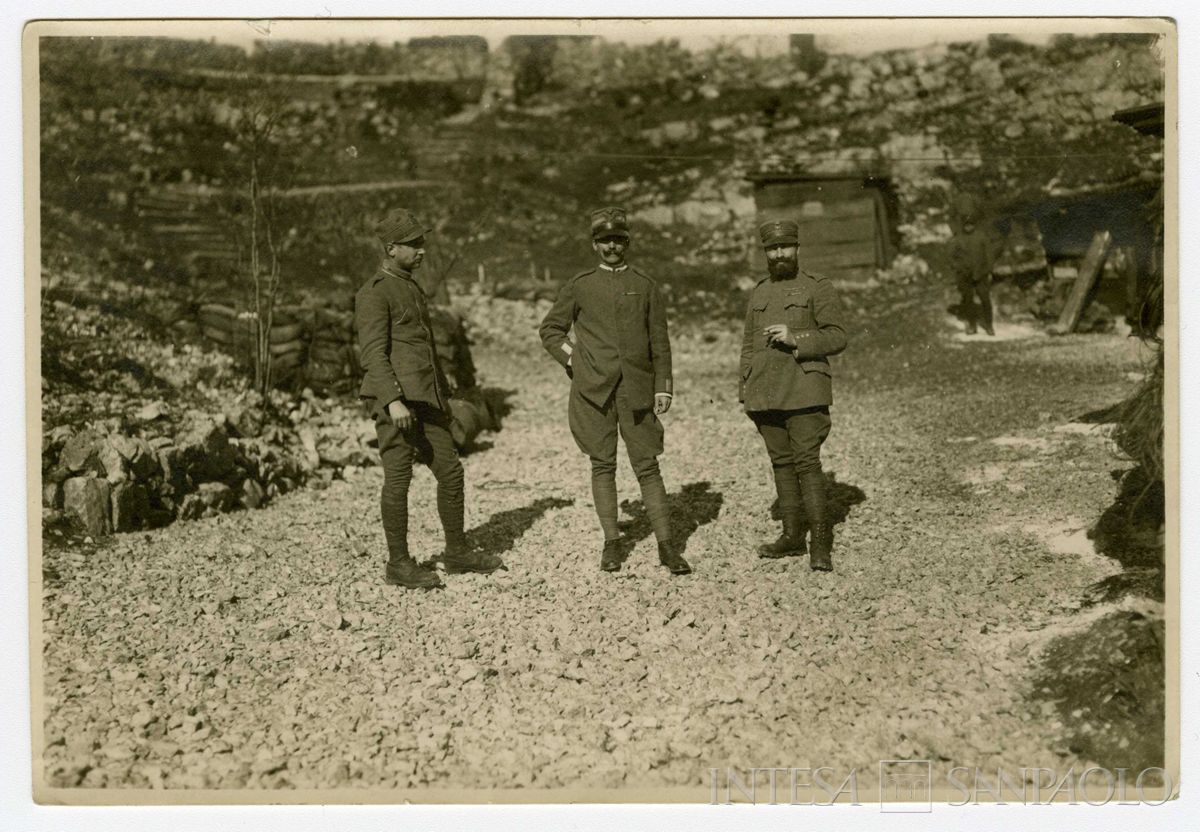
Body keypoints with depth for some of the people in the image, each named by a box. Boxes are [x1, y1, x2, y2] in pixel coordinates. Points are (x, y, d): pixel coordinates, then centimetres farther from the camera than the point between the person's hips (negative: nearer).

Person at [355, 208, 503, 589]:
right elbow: (373, 353, -17)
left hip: (426, 402, 9)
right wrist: (392, 400, -27)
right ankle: (399, 563, 8)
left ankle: (457, 552, 20)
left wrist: (444, 396, 24)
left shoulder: (412, 288, 20)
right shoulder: (374, 293, -8)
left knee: (450, 471, 9)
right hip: (396, 402, -9)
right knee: (398, 479, -2)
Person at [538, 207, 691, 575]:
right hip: (593, 390, 0)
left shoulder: (645, 286, 10)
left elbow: (660, 342, 9)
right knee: (602, 465, 4)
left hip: (637, 389, 0)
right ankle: (612, 542, 14)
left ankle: (666, 545, 4)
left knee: (647, 465, -1)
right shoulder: (579, 286, 8)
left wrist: (663, 388, 2)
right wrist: (571, 359, 2)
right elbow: (550, 330, 16)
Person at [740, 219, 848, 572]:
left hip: (804, 392, -5)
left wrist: (795, 338, -17)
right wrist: (744, 388, 12)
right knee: (781, 462, 8)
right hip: (765, 395, 5)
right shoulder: (758, 293, 17)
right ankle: (793, 535, 16)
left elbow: (837, 337, -5)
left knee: (807, 462, -10)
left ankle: (821, 542, -6)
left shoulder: (818, 288, 1)